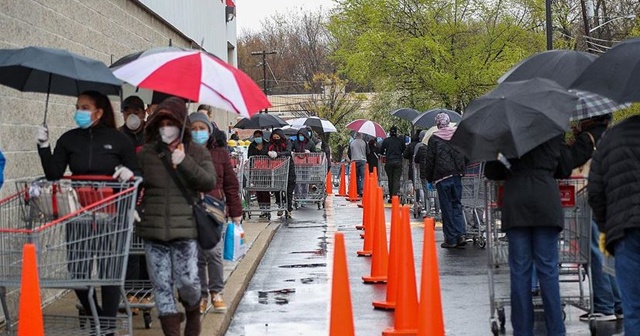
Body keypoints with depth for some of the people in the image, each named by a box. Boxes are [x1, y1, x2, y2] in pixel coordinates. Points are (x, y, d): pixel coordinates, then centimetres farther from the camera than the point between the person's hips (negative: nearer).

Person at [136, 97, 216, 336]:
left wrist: (184, 162, -15)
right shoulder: (146, 153, 10)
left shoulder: (197, 153, 6)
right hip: (153, 227, 2)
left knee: (188, 281, -5)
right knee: (162, 285, 2)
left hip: (185, 227, -2)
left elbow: (209, 182, -6)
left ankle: (193, 314, 28)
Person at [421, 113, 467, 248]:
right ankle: (461, 234, 0)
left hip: (442, 177, -4)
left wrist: (429, 178, 6)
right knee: (457, 204, 11)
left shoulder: (434, 139, -6)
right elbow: (463, 156, 13)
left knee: (446, 207, 1)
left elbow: (429, 161, -3)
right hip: (457, 176, 4)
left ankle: (451, 238, 2)